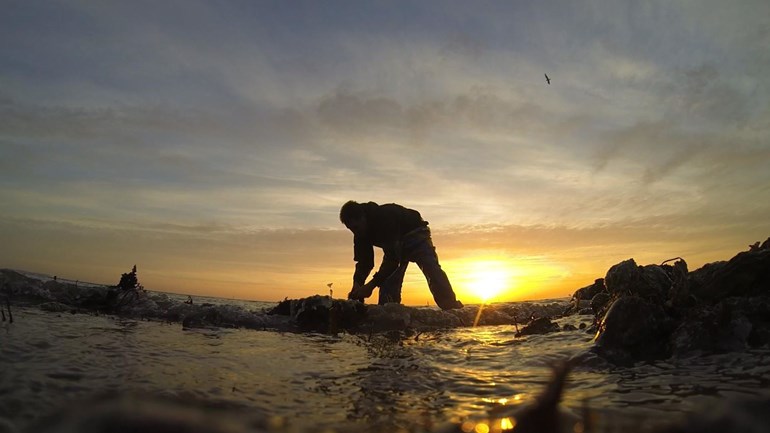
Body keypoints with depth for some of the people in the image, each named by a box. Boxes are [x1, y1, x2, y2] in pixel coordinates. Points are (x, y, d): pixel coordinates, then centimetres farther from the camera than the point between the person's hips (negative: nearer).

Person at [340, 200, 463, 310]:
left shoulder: (385, 217, -38)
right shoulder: (361, 232, -14)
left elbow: (393, 258, -40)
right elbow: (364, 261, -9)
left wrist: (372, 285, -42)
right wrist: (357, 285, -27)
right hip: (395, 244, 7)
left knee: (431, 269, -26)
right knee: (388, 279, -9)